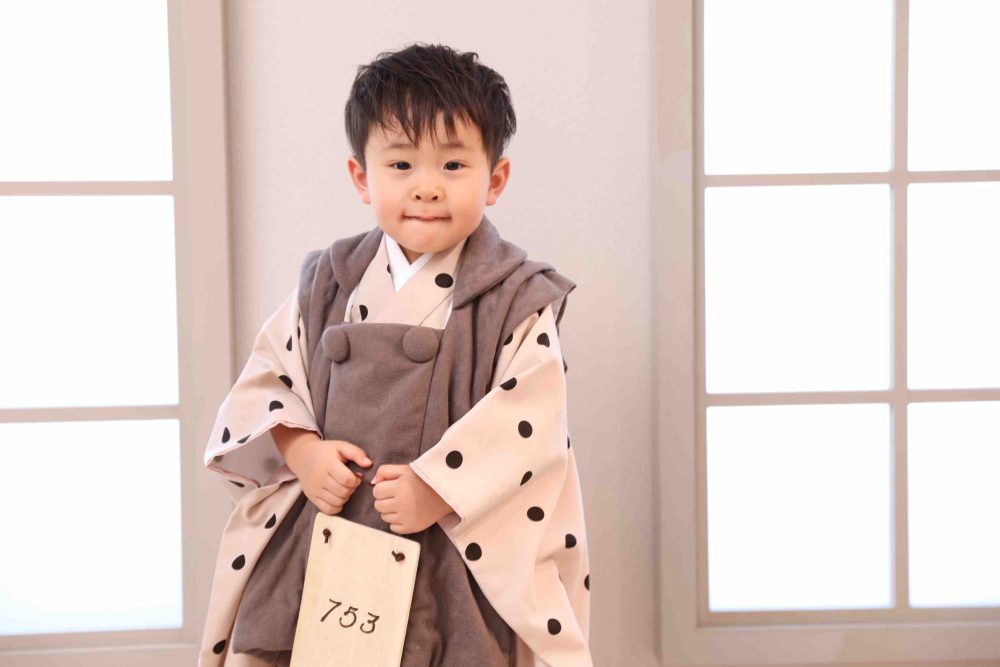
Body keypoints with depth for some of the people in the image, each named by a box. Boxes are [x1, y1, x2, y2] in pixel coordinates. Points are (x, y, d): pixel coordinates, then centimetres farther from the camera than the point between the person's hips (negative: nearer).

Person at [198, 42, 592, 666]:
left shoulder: (517, 299, -6)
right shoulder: (328, 283, 6)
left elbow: (530, 425, -13)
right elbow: (266, 377, 8)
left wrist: (437, 490, -20)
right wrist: (300, 450, -10)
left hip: (457, 551, -3)